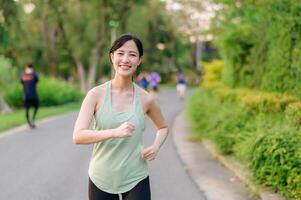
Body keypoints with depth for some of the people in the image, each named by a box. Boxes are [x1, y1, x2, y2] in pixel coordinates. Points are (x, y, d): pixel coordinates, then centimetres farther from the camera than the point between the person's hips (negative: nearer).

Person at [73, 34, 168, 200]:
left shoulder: (145, 99, -2)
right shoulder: (96, 94, -7)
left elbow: (163, 127, 18)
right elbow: (78, 136, -16)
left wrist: (155, 147, -2)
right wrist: (115, 132, -28)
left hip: (135, 180, 0)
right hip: (101, 180, 0)